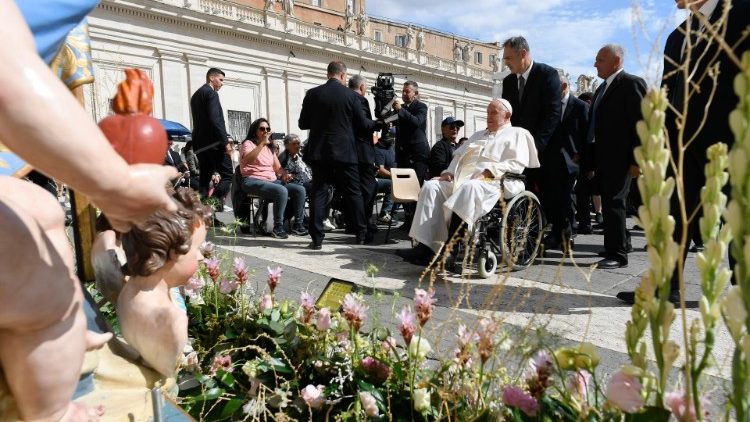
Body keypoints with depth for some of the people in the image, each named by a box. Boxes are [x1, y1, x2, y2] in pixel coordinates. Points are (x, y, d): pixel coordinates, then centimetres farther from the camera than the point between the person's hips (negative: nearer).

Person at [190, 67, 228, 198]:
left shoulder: (196, 95, 21)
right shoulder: (211, 93, -7)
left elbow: (199, 120, 19)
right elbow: (215, 120, -18)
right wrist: (225, 141, -16)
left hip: (200, 143, 9)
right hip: (212, 142, -9)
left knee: (205, 177, 9)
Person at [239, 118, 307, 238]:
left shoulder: (269, 148, 25)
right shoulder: (248, 143, 4)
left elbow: (278, 167, 20)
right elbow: (247, 160, -19)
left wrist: (284, 174, -2)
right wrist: (262, 143, -22)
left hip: (272, 180, 7)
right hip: (253, 181, -7)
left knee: (300, 189, -13)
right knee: (282, 191, -34)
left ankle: (298, 225, -6)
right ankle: (278, 228, -24)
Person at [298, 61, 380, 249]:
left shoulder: (312, 94, 0)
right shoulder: (351, 95, -4)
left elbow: (302, 124, 4)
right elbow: (361, 123, 2)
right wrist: (378, 124, 22)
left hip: (319, 152, 1)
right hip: (345, 152, -1)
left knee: (319, 193, 4)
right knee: (353, 193, 9)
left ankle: (317, 238, 2)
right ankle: (361, 234, 17)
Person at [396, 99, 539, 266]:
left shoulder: (517, 134, 15)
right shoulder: (478, 135, 36)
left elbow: (517, 164, -2)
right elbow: (459, 156, 29)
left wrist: (489, 172, -15)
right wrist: (449, 172, 7)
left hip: (492, 183, -7)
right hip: (461, 180, 7)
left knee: (469, 188, -40)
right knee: (431, 187, -19)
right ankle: (425, 247, -31)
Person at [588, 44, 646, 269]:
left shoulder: (632, 83, -8)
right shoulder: (602, 88, 18)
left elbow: (642, 122, -14)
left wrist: (637, 160, -18)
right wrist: (592, 160, 14)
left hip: (620, 158, -8)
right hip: (603, 158, 9)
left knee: (613, 202, -8)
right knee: (610, 202, 15)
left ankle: (618, 254, -2)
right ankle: (622, 243, 29)